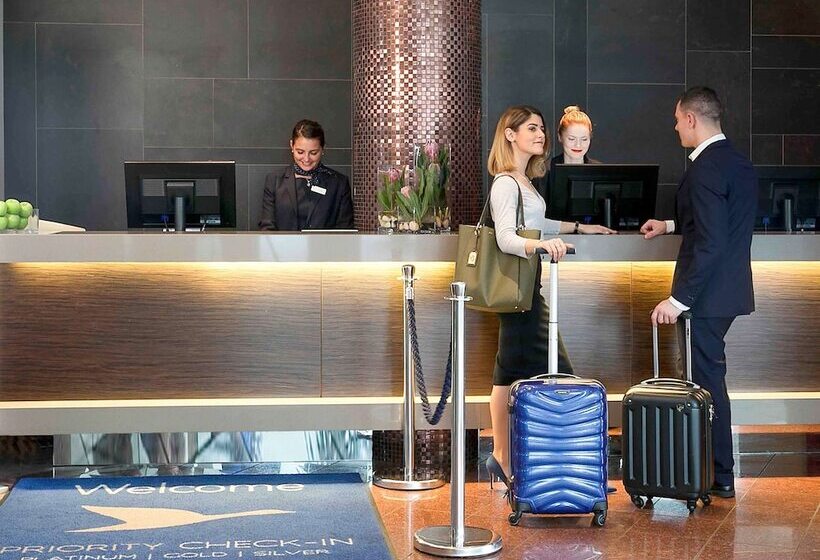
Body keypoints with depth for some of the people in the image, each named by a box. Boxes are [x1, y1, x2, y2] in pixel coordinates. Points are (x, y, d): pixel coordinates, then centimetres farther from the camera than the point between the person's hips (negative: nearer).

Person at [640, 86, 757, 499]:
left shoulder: (705, 168, -19)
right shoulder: (739, 163, 11)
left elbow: (711, 243, -25)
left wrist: (679, 299, -23)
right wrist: (672, 226, 32)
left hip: (707, 294, -10)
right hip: (729, 288, 10)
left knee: (708, 382, -1)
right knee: (708, 379, 16)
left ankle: (719, 479, 7)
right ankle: (716, 471, 25)